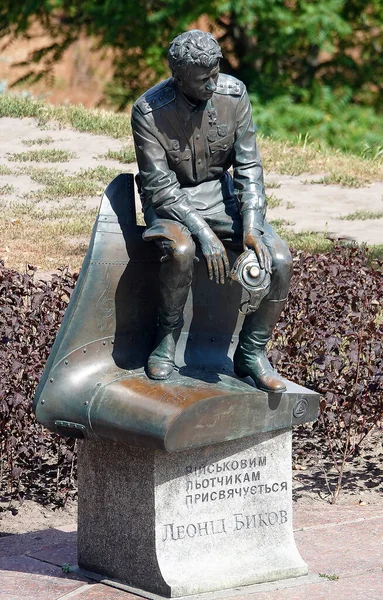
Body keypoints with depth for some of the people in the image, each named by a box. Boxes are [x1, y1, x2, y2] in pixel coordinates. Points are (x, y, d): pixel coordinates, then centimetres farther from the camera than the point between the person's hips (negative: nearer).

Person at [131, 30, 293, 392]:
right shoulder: (149, 111, -20)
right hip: (169, 200, -4)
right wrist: (204, 233, -29)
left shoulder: (234, 94, -10)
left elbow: (248, 166, -6)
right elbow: (159, 186, -20)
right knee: (180, 250, -38)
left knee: (280, 260, -19)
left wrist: (251, 226, -19)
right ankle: (167, 335, -10)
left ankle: (251, 353, -2)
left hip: (220, 192, 4)